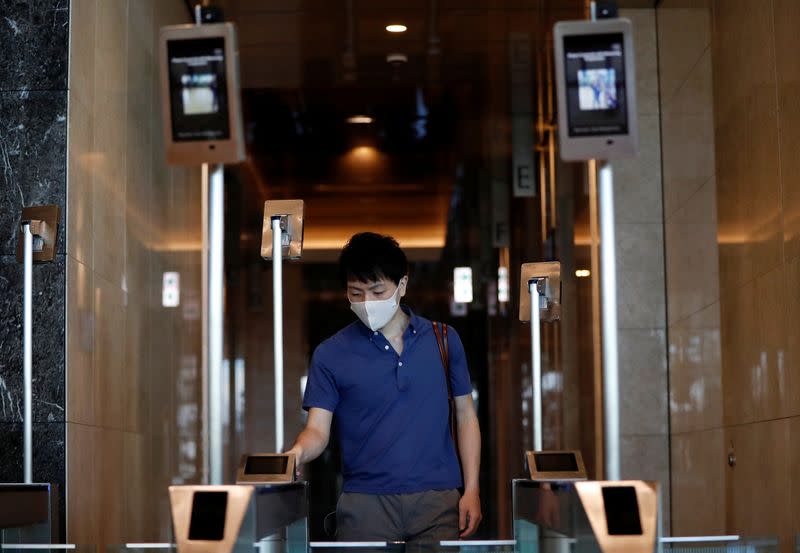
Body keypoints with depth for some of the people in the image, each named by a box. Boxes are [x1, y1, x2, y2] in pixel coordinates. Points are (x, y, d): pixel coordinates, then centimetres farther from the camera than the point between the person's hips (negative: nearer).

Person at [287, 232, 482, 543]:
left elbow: (465, 416, 11)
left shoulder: (442, 340, 7)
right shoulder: (331, 354, 2)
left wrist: (471, 491, 4)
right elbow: (317, 430, -1)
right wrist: (297, 453, -24)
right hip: (365, 503, -1)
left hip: (438, 499, 1)